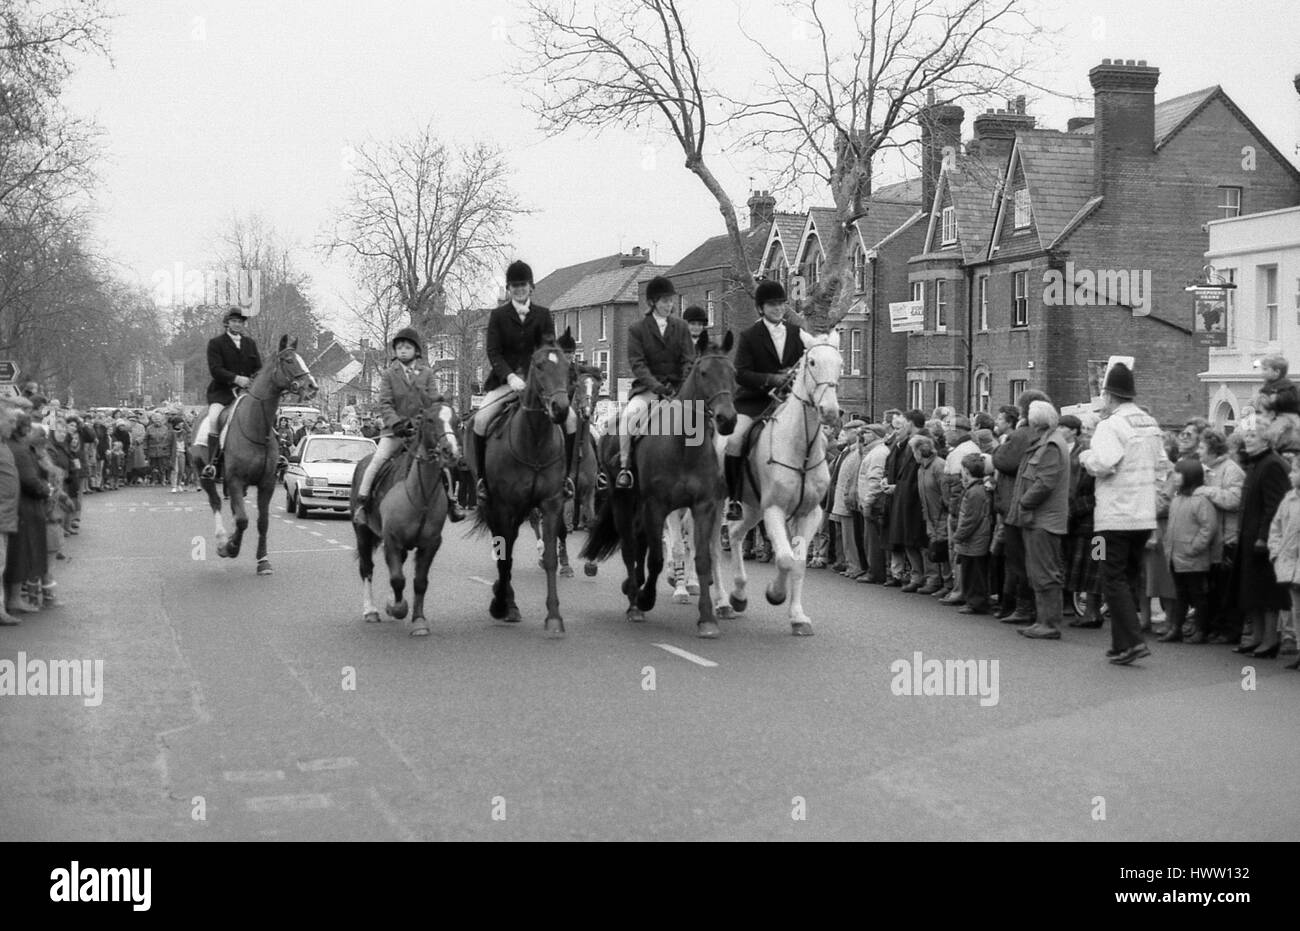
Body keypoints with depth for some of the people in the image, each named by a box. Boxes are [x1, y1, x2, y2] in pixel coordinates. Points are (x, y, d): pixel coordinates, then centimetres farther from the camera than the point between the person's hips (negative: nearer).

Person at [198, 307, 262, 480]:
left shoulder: (250, 343, 19)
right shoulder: (216, 343, 4)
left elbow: (259, 368, 16)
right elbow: (215, 369, -9)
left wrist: (254, 380, -8)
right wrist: (236, 378, -23)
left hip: (247, 390, 5)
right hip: (222, 391, -4)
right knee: (214, 417, -29)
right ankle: (212, 462, -29)